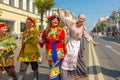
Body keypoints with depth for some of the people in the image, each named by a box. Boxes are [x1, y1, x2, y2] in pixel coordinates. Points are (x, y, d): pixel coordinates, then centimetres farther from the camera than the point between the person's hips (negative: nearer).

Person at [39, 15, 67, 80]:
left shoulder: (61, 30, -1)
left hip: (58, 51, -4)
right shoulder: (46, 31, 7)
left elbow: (63, 42, 1)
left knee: (55, 68, -8)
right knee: (52, 67, 12)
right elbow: (44, 40, 14)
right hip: (49, 52, 4)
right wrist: (41, 41, -8)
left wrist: (65, 52, 4)